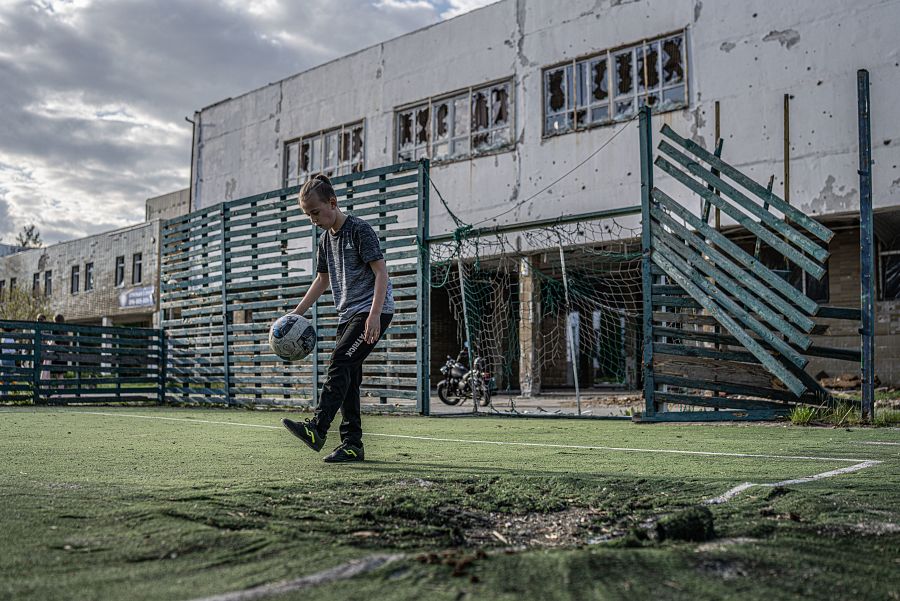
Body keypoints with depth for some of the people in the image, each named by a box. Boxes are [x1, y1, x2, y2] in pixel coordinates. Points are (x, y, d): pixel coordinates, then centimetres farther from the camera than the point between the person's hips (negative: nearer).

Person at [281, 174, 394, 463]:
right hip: (348, 314, 9)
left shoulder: (360, 229, -10)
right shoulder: (325, 240, 14)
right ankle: (352, 444, 7)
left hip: (374, 309, -9)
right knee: (348, 379, 4)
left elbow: (380, 271, -15)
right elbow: (322, 280, 23)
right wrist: (296, 313, 16)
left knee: (339, 362, -22)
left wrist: (374, 314, -25)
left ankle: (317, 429, -28)